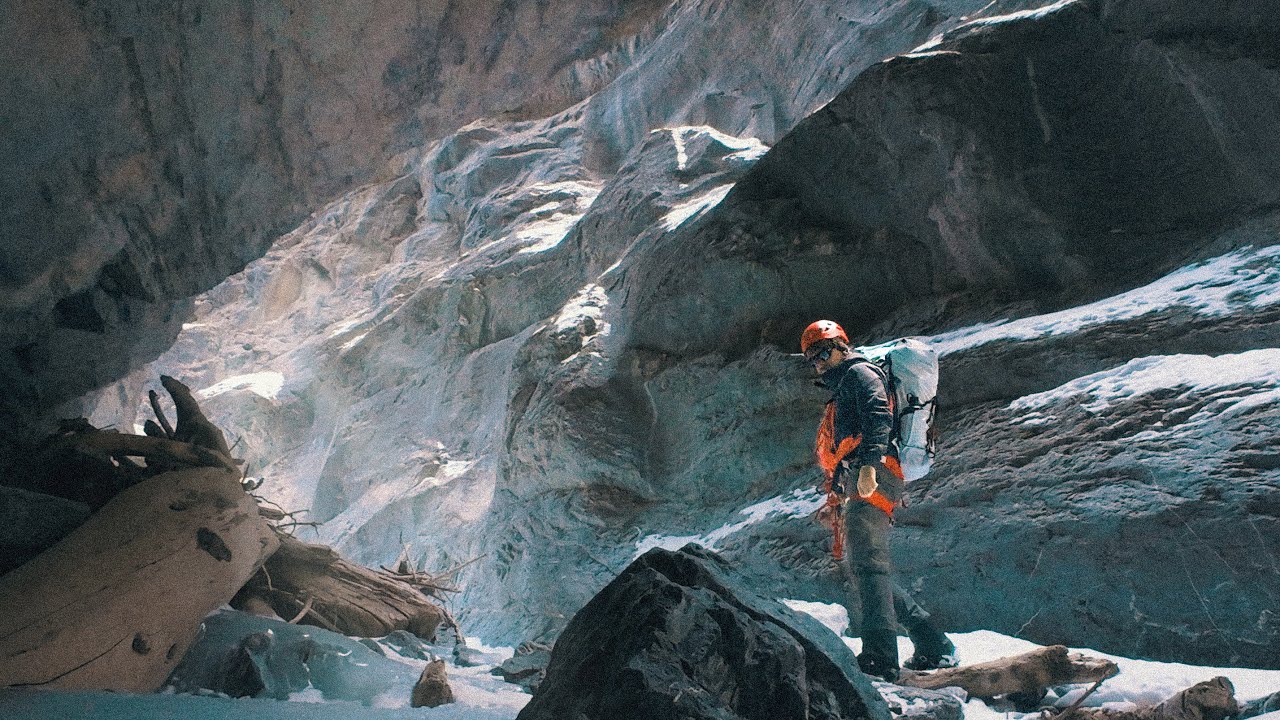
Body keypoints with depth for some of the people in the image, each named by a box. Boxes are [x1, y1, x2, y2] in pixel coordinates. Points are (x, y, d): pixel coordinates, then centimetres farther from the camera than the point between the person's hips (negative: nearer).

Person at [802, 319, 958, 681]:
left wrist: (869, 462, -28)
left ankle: (878, 658, -29)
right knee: (860, 570, 8)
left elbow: (878, 416, -14)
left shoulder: (859, 372, 6)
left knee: (866, 563, -21)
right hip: (857, 486, 11)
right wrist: (838, 492, 26)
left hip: (872, 477, -11)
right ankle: (934, 646, 13)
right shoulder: (841, 390, 35)